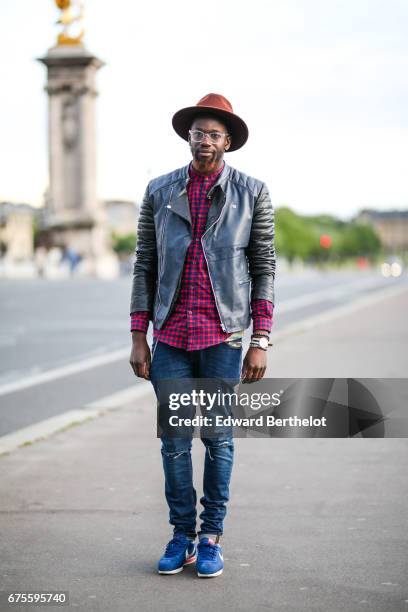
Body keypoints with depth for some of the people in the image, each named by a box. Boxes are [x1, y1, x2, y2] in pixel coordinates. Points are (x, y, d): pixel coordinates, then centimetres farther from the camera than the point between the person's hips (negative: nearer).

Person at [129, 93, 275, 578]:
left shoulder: (251, 193, 1)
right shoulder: (159, 192, 6)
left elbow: (264, 267, 1)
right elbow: (144, 265, 8)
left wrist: (261, 342, -5)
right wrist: (138, 337, 2)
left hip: (223, 337, -2)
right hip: (170, 337, 2)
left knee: (218, 438, 5)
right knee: (174, 439, 5)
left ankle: (211, 538, 18)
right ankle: (181, 535, 19)